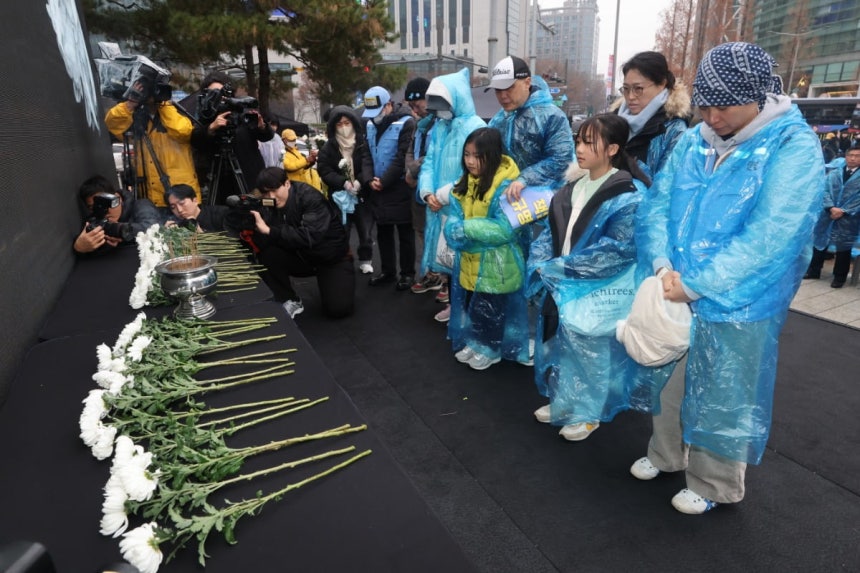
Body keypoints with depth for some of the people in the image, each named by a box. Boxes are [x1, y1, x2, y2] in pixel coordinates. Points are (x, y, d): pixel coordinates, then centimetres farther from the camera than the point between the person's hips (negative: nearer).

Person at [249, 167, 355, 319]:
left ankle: (326, 283, 16)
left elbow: (309, 237, -40)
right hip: (302, 257, 5)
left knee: (338, 308, -19)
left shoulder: (311, 198, -26)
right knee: (266, 255, -22)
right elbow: (262, 243, -18)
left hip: (333, 258, -4)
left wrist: (269, 230, -44)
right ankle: (290, 301, -3)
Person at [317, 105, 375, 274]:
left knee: (366, 233, 7)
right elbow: (324, 171, -5)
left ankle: (365, 261, 27)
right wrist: (343, 183, -22)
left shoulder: (363, 144, 0)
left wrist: (360, 181, -33)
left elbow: (368, 165, -14)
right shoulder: (328, 148, 3)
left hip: (362, 196, 0)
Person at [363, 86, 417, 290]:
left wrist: (384, 181, -16)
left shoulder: (405, 123, -11)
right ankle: (388, 271, 25)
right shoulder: (370, 124, 10)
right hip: (377, 187, 6)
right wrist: (369, 179, -6)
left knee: (405, 232, 3)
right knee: (383, 232, 13)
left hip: (399, 187, -6)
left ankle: (407, 273, 14)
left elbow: (402, 158, -17)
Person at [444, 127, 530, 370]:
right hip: (469, 261, 7)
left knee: (490, 309, 10)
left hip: (495, 265, -7)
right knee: (470, 306, 20)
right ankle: (474, 341, 40)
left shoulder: (505, 187, -21)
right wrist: (455, 230, -19)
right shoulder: (465, 182, 4)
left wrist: (467, 228, -24)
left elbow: (504, 229, -26)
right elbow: (454, 216, 3)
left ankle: (491, 347, 31)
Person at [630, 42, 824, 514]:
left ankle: (714, 485, 36)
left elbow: (769, 237, -21)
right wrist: (662, 266, -17)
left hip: (738, 307, -5)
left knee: (722, 399, 12)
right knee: (670, 383, 20)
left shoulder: (794, 147, -13)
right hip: (674, 296, 5)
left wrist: (694, 284, -23)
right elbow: (656, 204, -1)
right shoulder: (692, 142, 2)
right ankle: (667, 454, 45)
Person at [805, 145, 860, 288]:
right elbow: (825, 190, 1)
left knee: (844, 246, 3)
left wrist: (844, 211, -14)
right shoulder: (834, 172, 7)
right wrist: (831, 207, -13)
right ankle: (814, 270, 23)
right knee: (820, 242, 9)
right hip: (828, 214, 3)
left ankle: (839, 277, 16)